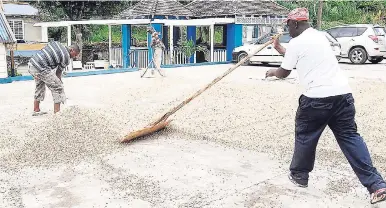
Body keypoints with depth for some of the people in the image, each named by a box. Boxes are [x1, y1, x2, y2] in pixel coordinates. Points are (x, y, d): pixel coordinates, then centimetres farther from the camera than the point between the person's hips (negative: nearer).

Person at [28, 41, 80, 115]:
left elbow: (41, 52, 15)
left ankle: (36, 110, 37)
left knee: (39, 87, 27)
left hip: (31, 64, 9)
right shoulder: (66, 57, -5)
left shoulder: (55, 43, 16)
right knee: (57, 88, 0)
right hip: (41, 69, -9)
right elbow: (58, 73, 0)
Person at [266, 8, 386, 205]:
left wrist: (272, 72, 28)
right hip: (343, 93, 7)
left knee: (305, 136, 14)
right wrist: (281, 49, 41)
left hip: (317, 98, -7)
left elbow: (284, 73, 7)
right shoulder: (319, 36, 19)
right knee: (349, 136, 9)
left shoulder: (296, 42, -4)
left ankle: (299, 175, 30)